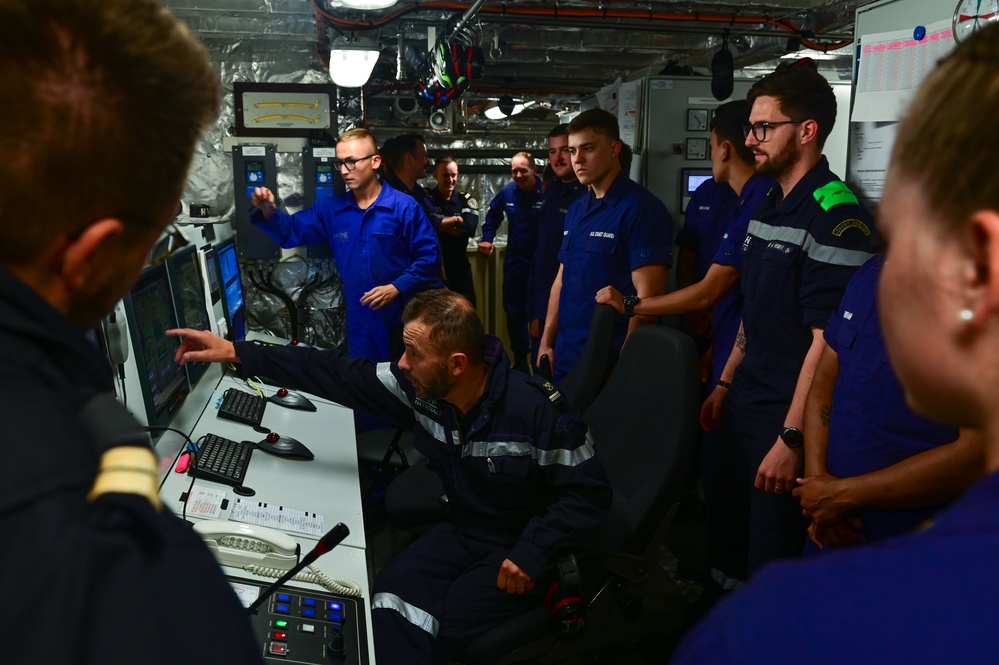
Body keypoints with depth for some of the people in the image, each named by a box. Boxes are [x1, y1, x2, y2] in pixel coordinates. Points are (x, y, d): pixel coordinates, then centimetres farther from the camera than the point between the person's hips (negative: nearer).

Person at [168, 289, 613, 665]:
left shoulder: (538, 411, -29)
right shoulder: (419, 389, -13)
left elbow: (589, 492, -18)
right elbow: (338, 374, -14)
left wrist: (533, 551, -28)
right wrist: (237, 354, -18)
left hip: (522, 546, -5)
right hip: (463, 530, 6)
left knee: (446, 622, -20)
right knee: (392, 595, -16)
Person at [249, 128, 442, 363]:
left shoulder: (404, 206, -10)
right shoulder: (331, 209, 6)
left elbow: (429, 257, -11)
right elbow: (290, 232, 10)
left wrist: (397, 288, -20)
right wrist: (269, 211, -10)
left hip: (403, 320, -4)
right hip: (360, 323, 4)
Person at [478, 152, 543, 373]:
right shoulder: (507, 193, 1)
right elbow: (493, 215, 20)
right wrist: (487, 238, 12)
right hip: (514, 263, 6)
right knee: (514, 311, 14)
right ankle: (521, 358, 30)